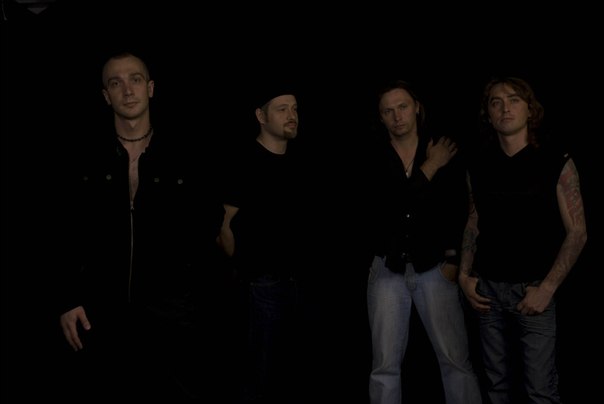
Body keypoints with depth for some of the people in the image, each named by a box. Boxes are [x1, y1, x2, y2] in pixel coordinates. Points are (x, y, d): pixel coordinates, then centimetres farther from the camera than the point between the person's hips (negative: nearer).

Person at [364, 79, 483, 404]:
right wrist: (431, 167, -9)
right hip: (387, 269, 1)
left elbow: (459, 211, 3)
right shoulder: (374, 157, 1)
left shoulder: (444, 152, 1)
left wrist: (453, 259, -4)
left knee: (456, 360, -4)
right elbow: (388, 204, -14)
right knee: (385, 366, 5)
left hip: (433, 267, 0)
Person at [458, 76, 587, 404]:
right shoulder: (478, 164, 4)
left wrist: (547, 288, -13)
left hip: (532, 289, -3)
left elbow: (577, 232, -6)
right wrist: (465, 275, 5)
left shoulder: (555, 162, -6)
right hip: (488, 288, 3)